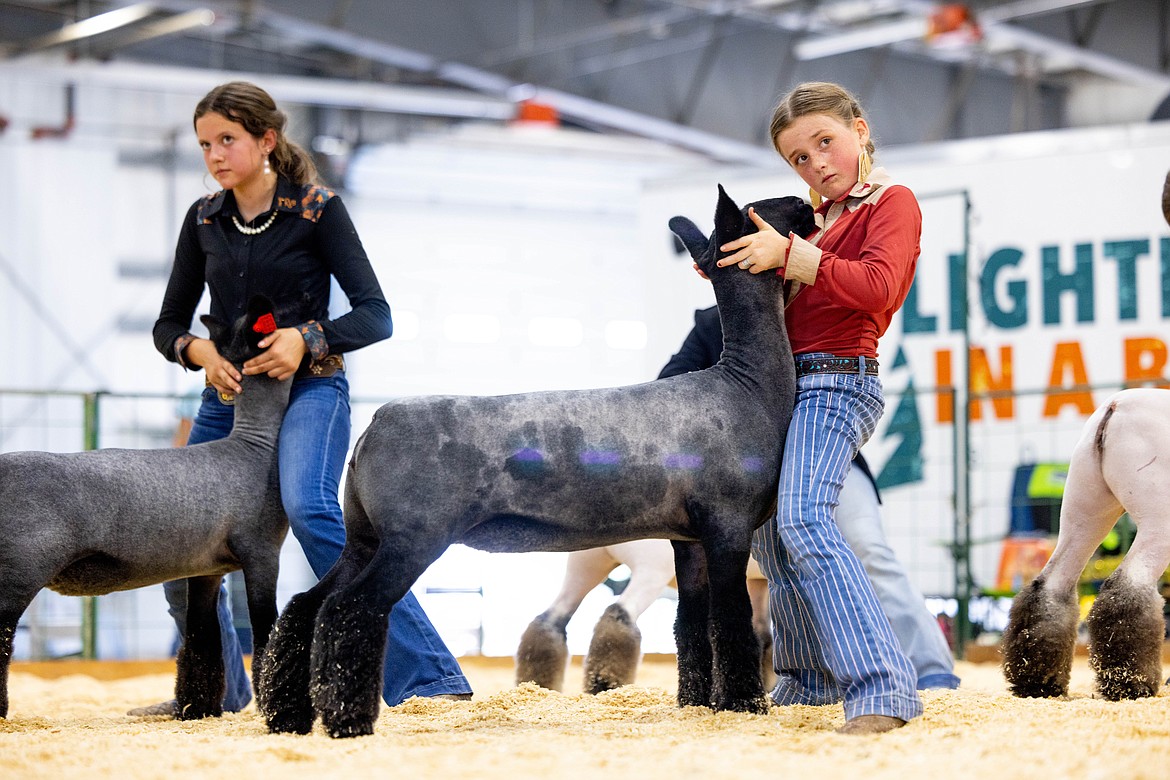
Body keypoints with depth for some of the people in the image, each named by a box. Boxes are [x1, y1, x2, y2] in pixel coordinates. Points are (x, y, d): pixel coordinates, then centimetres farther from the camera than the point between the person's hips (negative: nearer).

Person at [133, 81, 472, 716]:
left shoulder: (317, 210, -6)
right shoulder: (204, 221, 8)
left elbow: (376, 316, -8)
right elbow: (168, 323, 13)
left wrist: (308, 339, -25)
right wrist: (197, 349, -10)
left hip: (309, 389, -6)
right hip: (228, 396, 6)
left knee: (309, 508, -31)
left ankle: (427, 675, -32)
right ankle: (218, 689, 27)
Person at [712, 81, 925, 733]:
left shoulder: (892, 202, -3)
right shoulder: (821, 217, 21)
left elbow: (877, 287, -20)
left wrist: (789, 255, -20)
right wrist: (743, 265, 9)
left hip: (838, 380, -9)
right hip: (788, 382, 9)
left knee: (803, 519, -27)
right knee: (769, 534, 14)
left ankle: (883, 689, -37)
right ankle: (810, 679, 29)